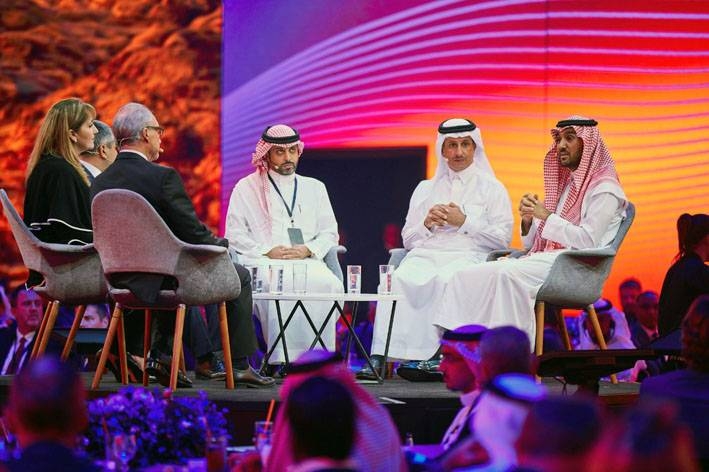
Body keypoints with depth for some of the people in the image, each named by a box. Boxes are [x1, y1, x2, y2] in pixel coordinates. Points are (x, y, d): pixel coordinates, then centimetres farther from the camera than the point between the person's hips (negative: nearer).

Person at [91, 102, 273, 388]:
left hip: (121, 280, 7)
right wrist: (221, 244, 8)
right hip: (160, 281, -7)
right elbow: (194, 235, -15)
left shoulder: (100, 182, 1)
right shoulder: (164, 178, -18)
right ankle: (239, 365, 19)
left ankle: (160, 354, 26)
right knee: (238, 276, 16)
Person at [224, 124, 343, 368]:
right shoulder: (246, 188, 13)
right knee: (279, 285, -38)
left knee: (330, 284, -31)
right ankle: (281, 357, -36)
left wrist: (307, 249, -3)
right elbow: (234, 234, 6)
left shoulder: (314, 188, 23)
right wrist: (267, 251, -8)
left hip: (306, 259, 3)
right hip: (262, 261, -3)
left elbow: (330, 233, 18)